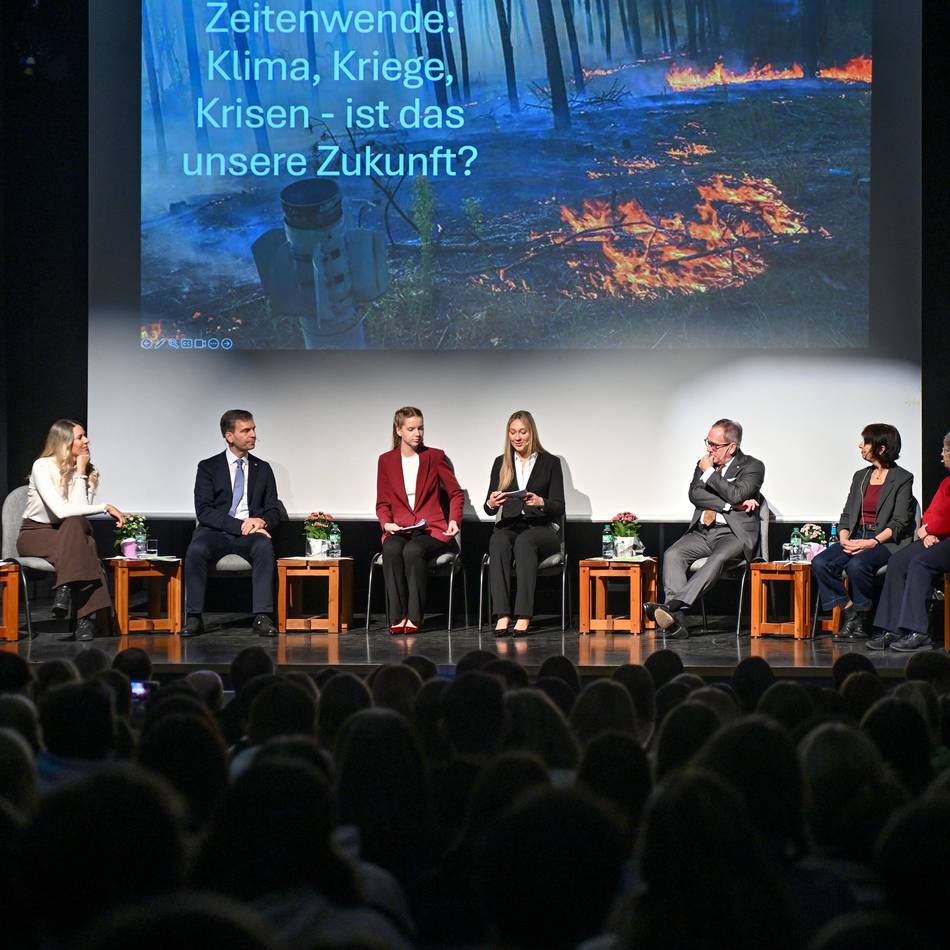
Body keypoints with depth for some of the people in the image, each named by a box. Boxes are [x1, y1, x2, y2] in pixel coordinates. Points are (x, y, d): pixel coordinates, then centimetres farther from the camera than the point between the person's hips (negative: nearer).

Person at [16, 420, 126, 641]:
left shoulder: (88, 470, 2)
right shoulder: (42, 467, -14)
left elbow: (80, 509, -14)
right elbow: (61, 510, -27)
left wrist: (81, 474, -16)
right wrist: (105, 507, -26)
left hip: (66, 538, 4)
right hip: (34, 535, -4)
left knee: (77, 525, -32)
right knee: (76, 525, -34)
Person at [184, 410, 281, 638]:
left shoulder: (262, 469, 16)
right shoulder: (208, 467, 6)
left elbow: (273, 511, 13)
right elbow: (204, 511, -4)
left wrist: (262, 523, -12)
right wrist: (239, 525, -17)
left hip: (251, 533, 1)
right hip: (216, 532, -1)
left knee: (264, 547, -34)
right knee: (196, 549, -35)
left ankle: (262, 617, -36)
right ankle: (194, 618, -29)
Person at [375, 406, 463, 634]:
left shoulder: (435, 457, 7)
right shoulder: (386, 461, 11)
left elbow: (456, 493, 11)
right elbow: (382, 503, 13)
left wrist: (454, 519, -6)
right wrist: (386, 522, -8)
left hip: (431, 529, -1)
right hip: (399, 530, 1)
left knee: (413, 551, -36)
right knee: (391, 550, -35)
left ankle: (414, 617, -33)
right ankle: (397, 618, -35)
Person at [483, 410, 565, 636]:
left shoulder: (550, 462, 6)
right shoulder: (500, 463, 14)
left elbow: (559, 509, 1)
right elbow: (489, 510, 10)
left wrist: (541, 503, -21)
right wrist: (491, 503, -15)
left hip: (541, 528, -2)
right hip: (508, 527, 2)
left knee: (524, 542, -37)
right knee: (499, 542, -34)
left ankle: (523, 615, -43)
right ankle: (502, 615, -44)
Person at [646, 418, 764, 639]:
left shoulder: (752, 467, 2)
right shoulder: (704, 464, 16)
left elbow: (736, 495, -15)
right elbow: (695, 494, 0)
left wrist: (709, 473, -6)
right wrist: (730, 505, -10)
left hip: (734, 534, -5)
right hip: (702, 532, 5)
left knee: (719, 557, -37)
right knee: (672, 554, -25)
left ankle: (673, 605, -50)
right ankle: (677, 619, -39)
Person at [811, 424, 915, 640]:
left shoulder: (902, 479, 0)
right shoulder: (860, 477, 20)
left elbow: (899, 523, -8)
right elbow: (847, 515, 17)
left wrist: (872, 542, -20)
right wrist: (844, 539, -4)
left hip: (886, 541, -6)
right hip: (856, 538, 6)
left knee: (857, 564, -36)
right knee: (820, 563, -21)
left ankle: (863, 619, -16)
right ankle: (850, 612, -13)